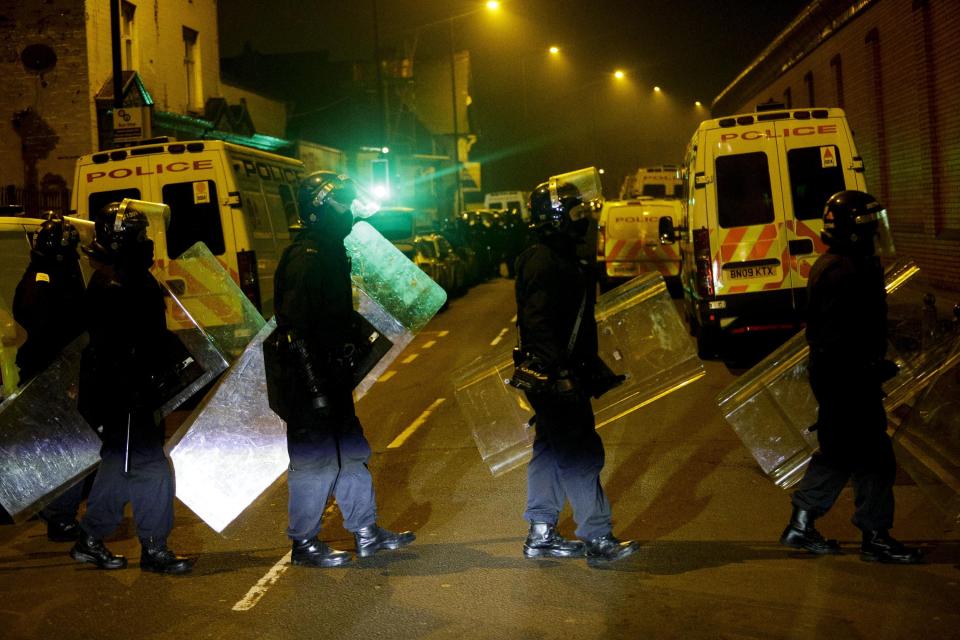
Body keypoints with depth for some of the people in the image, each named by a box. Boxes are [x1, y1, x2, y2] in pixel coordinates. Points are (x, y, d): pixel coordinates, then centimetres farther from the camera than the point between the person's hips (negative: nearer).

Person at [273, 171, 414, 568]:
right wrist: (315, 385, -25)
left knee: (350, 452, 16)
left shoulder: (329, 252, 15)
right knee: (316, 458, -2)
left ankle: (366, 533, 25)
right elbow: (298, 326, -23)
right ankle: (304, 544, 9)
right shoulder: (306, 257, -18)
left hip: (331, 374, 11)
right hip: (311, 376, -11)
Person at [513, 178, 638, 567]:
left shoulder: (562, 258, 17)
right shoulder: (543, 262, -17)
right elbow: (538, 323, -25)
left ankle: (541, 535, 22)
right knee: (581, 454, -9)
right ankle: (598, 539, -5)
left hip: (561, 373, 11)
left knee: (552, 450, 15)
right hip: (553, 376, -11)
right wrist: (561, 372, -29)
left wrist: (593, 367, 26)